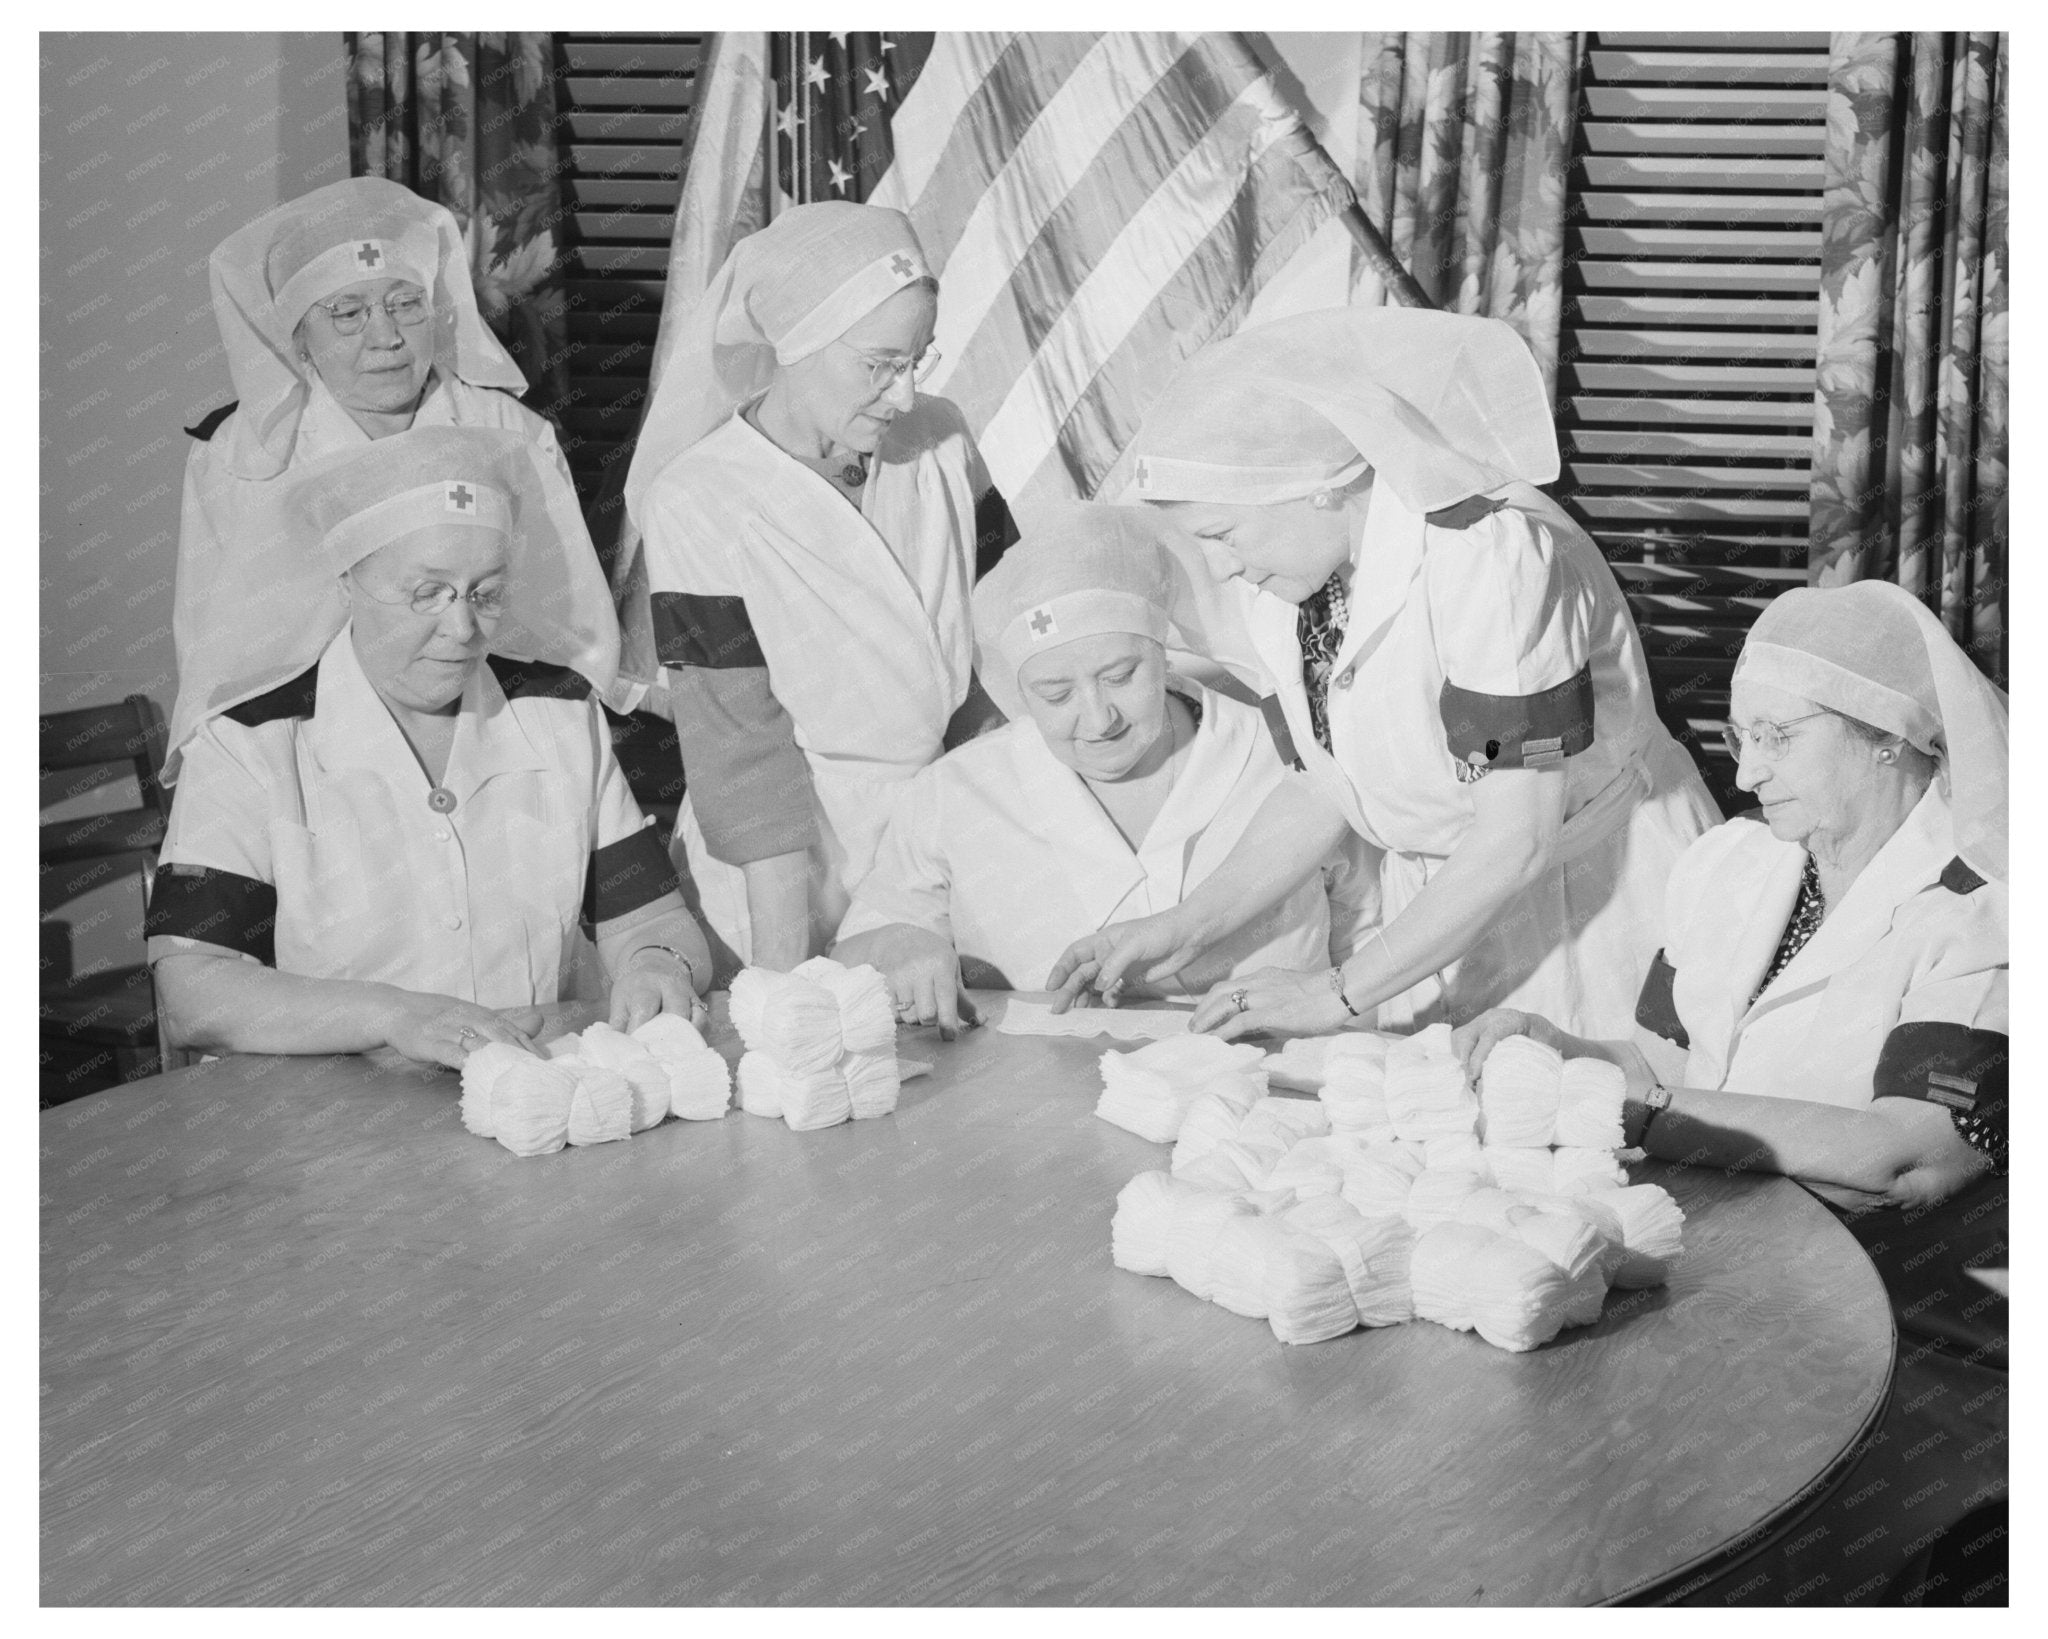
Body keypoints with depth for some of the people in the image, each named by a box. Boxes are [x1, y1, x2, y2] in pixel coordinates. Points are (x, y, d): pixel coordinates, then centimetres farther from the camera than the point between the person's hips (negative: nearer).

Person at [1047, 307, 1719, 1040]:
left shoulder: (1494, 555, -28)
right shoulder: (1283, 570, -5)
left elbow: (1517, 838, -28)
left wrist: (1340, 992, -24)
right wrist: (1187, 925, -3)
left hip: (1599, 890, -6)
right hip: (1447, 898, 6)